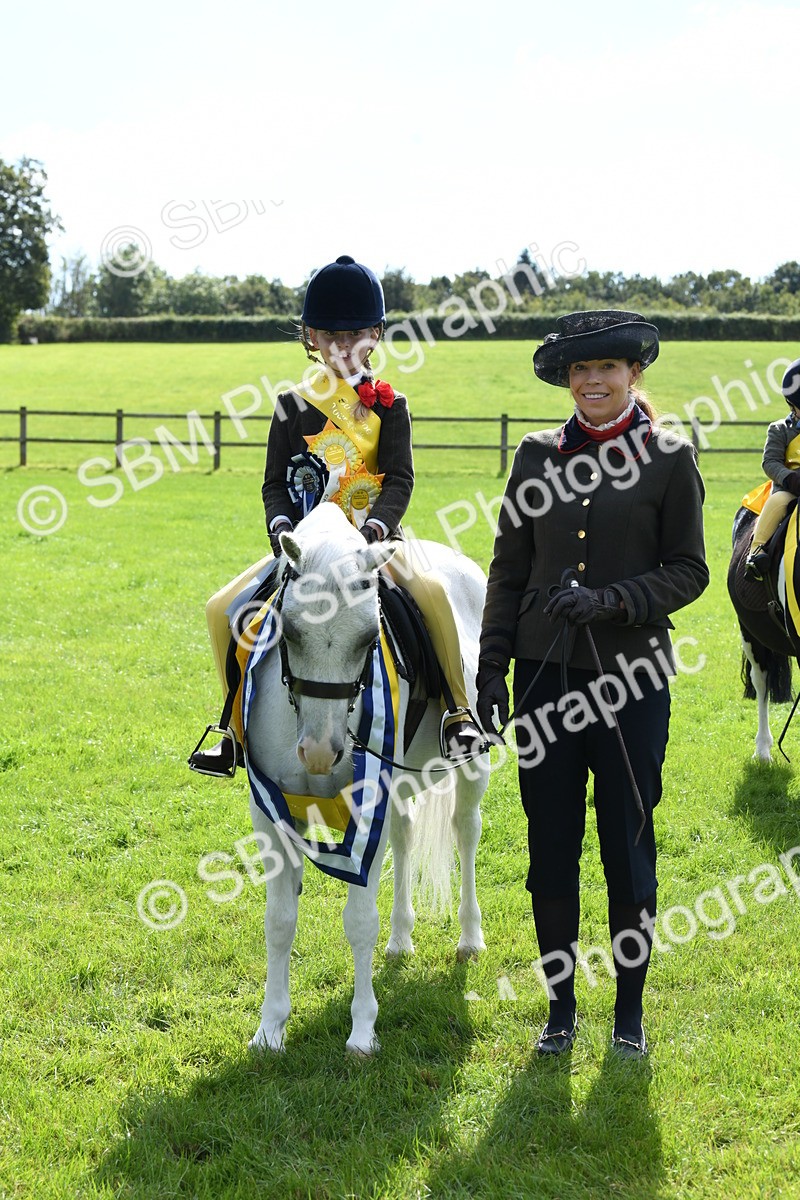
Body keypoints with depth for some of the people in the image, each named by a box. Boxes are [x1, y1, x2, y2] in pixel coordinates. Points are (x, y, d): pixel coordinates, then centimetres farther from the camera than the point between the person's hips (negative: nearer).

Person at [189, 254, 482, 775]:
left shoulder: (388, 404, 3)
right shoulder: (294, 406, 7)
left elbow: (400, 479, -6)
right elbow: (275, 481, 5)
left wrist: (377, 526, -25)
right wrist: (281, 524, -15)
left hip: (375, 533, -3)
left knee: (430, 589, -34)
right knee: (223, 607, -10)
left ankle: (461, 708, -21)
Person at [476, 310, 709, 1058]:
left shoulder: (668, 458, -1)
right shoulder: (538, 456, 5)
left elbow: (689, 570, -1)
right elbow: (509, 570, 7)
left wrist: (611, 600, -17)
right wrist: (490, 671, 3)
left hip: (630, 675, -2)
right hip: (547, 673, 2)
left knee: (627, 842, 6)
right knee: (551, 846, 8)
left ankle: (629, 1010, 22)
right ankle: (560, 1006, 23)